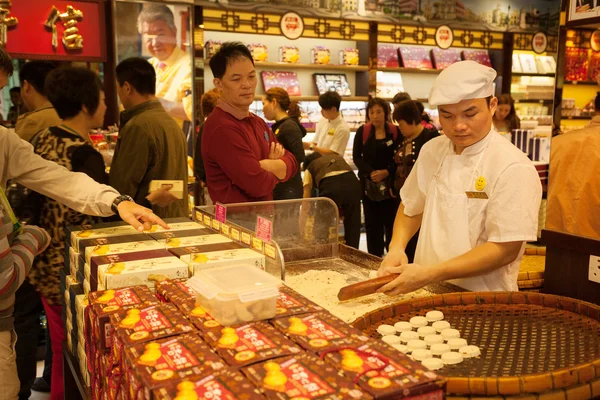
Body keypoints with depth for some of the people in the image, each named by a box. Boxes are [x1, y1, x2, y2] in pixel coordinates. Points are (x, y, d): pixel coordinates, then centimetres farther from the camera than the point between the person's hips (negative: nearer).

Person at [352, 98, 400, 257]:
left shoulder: (395, 132, 0)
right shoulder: (362, 131, 2)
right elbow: (356, 156, -1)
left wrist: (387, 172, -15)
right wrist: (371, 172, -14)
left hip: (390, 182, -1)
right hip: (368, 183, 1)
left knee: (391, 220, -1)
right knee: (372, 222, 3)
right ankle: (374, 256, 10)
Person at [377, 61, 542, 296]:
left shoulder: (513, 168, -14)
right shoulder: (432, 151, 5)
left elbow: (505, 250, -16)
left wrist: (429, 274, -22)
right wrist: (397, 248, -2)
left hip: (481, 301, -3)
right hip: (426, 294, 4)